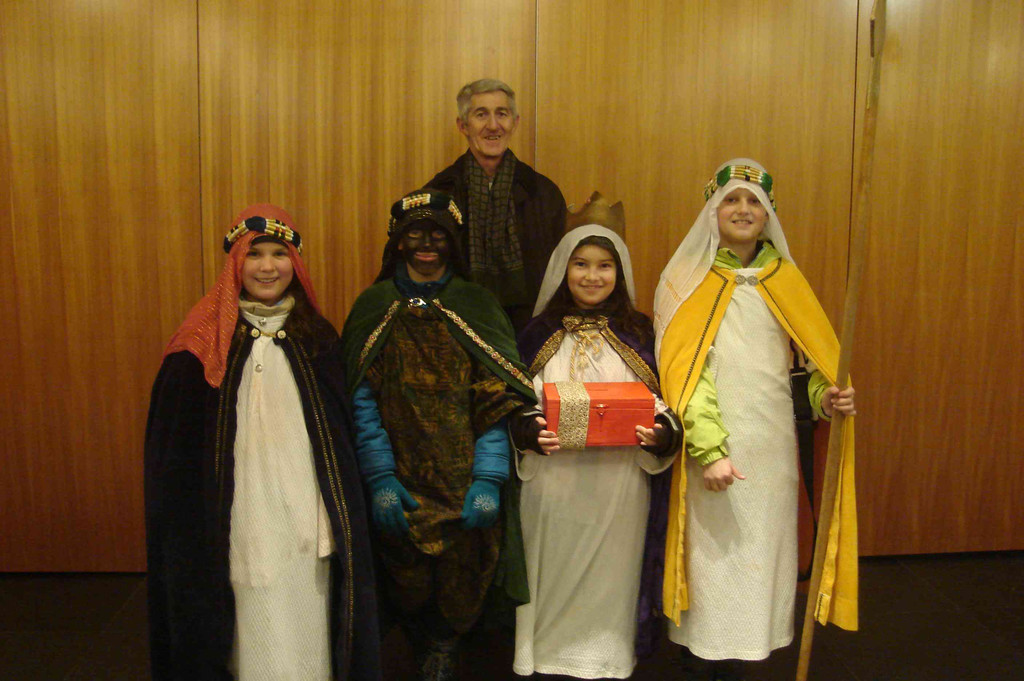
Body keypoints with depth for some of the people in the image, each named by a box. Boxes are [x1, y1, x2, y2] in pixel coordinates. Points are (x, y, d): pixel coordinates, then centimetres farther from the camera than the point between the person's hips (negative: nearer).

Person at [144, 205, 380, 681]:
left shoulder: (317, 339, 7)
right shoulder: (202, 346, -3)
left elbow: (338, 440, 10)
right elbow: (176, 452, -2)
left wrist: (342, 523, 8)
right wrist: (190, 530, -5)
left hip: (305, 523, 3)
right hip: (238, 528, -2)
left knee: (306, 638, 10)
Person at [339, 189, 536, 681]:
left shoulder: (477, 305, 5)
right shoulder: (374, 306, 5)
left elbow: (496, 401, -3)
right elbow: (362, 400, -1)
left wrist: (488, 479, -11)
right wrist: (379, 478, -11)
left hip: (465, 488, 0)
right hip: (400, 489, 0)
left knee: (460, 589, 3)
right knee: (407, 588, 6)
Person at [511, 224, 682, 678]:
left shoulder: (638, 334, 6)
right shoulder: (539, 333, 5)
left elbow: (663, 404, 7)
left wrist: (659, 434, -15)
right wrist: (534, 434, -16)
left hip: (619, 485, 0)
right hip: (553, 484, 0)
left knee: (610, 581, 8)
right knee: (555, 579, 7)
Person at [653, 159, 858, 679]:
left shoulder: (784, 280, 10)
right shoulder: (687, 280, -1)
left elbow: (810, 360, 14)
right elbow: (684, 373, -10)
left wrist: (825, 397, -8)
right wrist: (709, 450, -20)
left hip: (772, 446, 4)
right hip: (712, 446, -3)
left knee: (759, 556, 8)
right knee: (711, 558, 1)